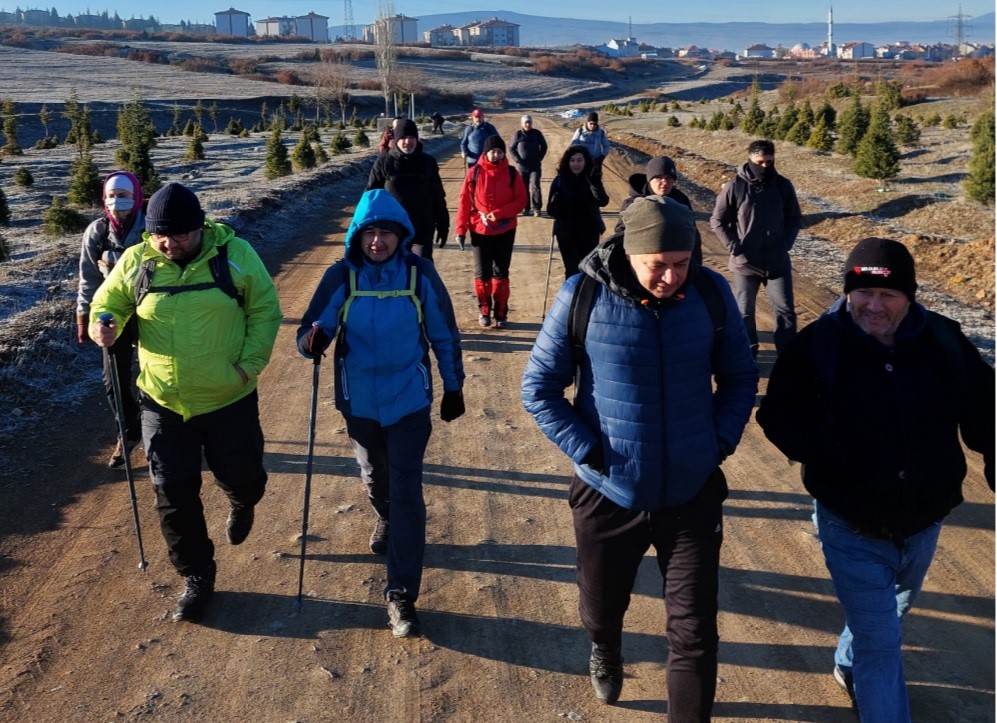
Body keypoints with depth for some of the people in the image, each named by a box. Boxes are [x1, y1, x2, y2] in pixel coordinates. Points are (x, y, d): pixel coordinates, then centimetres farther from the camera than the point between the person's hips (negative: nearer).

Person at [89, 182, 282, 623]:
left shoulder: (235, 255, -11)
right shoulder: (135, 262, -5)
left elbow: (265, 311, -3)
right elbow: (108, 301, 8)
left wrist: (250, 364, -12)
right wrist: (103, 321, -16)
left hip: (229, 400, -1)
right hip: (162, 403, 2)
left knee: (242, 479, 12)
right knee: (174, 494, 5)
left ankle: (241, 504, 52)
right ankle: (197, 577, 25)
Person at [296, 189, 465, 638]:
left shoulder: (420, 274, -10)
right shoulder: (342, 276, -10)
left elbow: (444, 335, 0)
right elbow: (312, 331, -14)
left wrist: (453, 388, 6)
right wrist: (314, 339, -38)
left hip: (409, 401, -2)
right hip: (359, 401, 2)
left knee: (406, 492, -6)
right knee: (374, 476, 24)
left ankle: (401, 595, -1)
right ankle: (386, 521, 59)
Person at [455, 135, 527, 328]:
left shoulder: (512, 173, -2)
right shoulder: (474, 172, -4)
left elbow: (521, 201, -4)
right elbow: (464, 201, -3)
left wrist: (498, 213, -17)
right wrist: (461, 229, -5)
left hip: (505, 231, 1)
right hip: (480, 231, 0)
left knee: (501, 273, 7)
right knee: (482, 273, 5)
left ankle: (501, 313, 17)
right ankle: (484, 311, 21)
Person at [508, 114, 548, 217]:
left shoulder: (537, 133, 1)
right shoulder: (518, 135, -1)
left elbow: (544, 146, 12)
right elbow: (511, 149, 5)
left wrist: (539, 158, 2)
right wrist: (517, 160, -5)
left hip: (535, 166, -1)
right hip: (521, 166, 1)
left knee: (535, 186, -10)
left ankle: (537, 208, -5)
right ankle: (525, 208, 16)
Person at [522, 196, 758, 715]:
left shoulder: (711, 293, -9)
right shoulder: (582, 297, -15)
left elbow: (740, 378, 5)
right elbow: (539, 388, -6)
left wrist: (720, 442, -6)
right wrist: (587, 452, -13)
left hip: (693, 494, 0)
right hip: (608, 494, 0)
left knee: (695, 633, 5)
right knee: (601, 608, 23)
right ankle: (605, 652, 59)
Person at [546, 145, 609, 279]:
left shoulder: (592, 180, -4)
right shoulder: (559, 181, -6)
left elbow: (603, 201, -18)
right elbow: (551, 210, -6)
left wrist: (594, 182, -31)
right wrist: (556, 202, -28)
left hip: (589, 232, 1)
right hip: (566, 232, -1)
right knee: (572, 270, 0)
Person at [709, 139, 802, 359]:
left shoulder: (783, 185, -3)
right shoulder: (734, 187, -12)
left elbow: (795, 219, 9)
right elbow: (717, 221, -4)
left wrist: (786, 244, -4)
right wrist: (734, 248, -11)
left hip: (778, 262, 2)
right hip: (745, 263, -2)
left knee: (785, 310, 4)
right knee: (744, 312, 9)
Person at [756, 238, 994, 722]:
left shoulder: (943, 342, -10)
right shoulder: (817, 346, -17)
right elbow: (778, 417, -9)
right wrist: (825, 458, -24)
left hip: (923, 522, 5)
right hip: (852, 528, -5)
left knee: (893, 610, 30)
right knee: (881, 645, 1)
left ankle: (849, 665, 59)